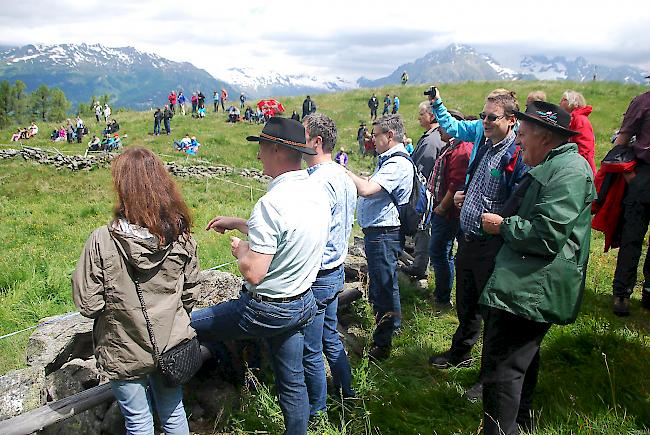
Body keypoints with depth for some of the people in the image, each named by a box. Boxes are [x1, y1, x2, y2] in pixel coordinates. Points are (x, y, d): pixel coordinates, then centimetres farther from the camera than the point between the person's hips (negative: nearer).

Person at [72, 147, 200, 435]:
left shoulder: (102, 241, -23)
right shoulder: (181, 237, -13)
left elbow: (88, 305, -17)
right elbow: (191, 294, -3)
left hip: (125, 353, -2)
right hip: (172, 346, 3)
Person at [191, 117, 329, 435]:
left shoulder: (272, 203, -27)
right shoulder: (318, 192, 0)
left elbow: (254, 273, -27)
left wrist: (240, 250, -6)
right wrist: (237, 223, 18)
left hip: (267, 309, -8)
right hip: (303, 304, 8)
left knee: (191, 324, 11)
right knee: (293, 383, 21)